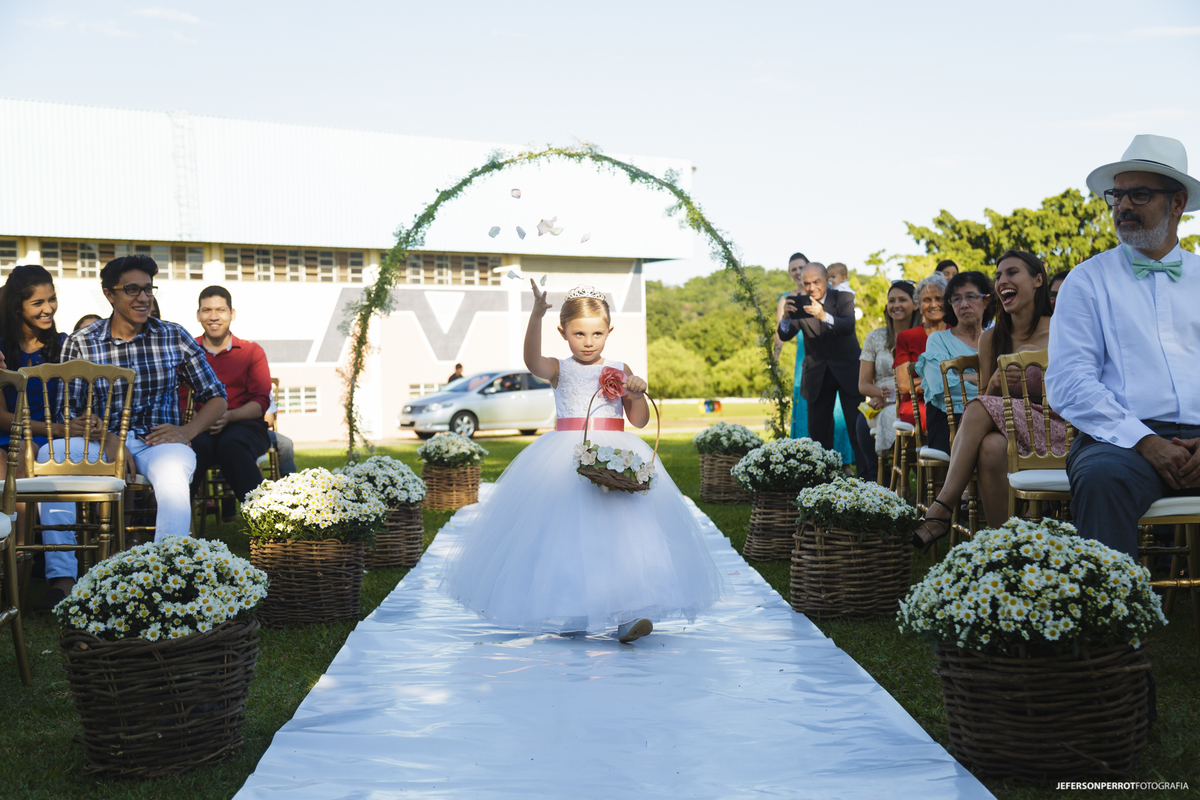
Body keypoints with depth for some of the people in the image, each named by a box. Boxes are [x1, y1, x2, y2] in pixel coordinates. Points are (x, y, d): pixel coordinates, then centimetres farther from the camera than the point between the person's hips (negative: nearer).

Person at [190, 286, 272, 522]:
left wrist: (229, 416, -15)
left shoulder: (252, 352, 14)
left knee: (231, 443, -37)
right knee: (196, 445, -37)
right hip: (200, 429, 0)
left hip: (243, 425, 0)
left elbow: (261, 402, 4)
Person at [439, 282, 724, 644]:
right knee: (567, 534, 0)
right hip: (567, 459, -1)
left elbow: (640, 420, 10)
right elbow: (532, 361, -21)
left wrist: (638, 393, -10)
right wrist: (536, 315, -35)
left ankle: (624, 614, -8)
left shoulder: (619, 370, 10)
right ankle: (569, 613, 13)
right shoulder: (560, 370, 3)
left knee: (620, 530, -8)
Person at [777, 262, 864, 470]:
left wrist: (824, 316, -45)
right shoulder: (800, 303, -1)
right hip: (817, 373, 3)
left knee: (857, 426, -5)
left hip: (847, 371, -2)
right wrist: (786, 316, -33)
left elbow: (848, 326, -26)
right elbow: (784, 336, -10)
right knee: (818, 431, 4)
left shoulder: (843, 298, -8)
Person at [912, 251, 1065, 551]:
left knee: (979, 410, -31)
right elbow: (986, 396, 14)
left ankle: (940, 512, -28)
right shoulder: (990, 339, 10)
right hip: (1006, 430, 3)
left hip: (1056, 432, -3)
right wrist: (995, 382, -9)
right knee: (990, 446, -34)